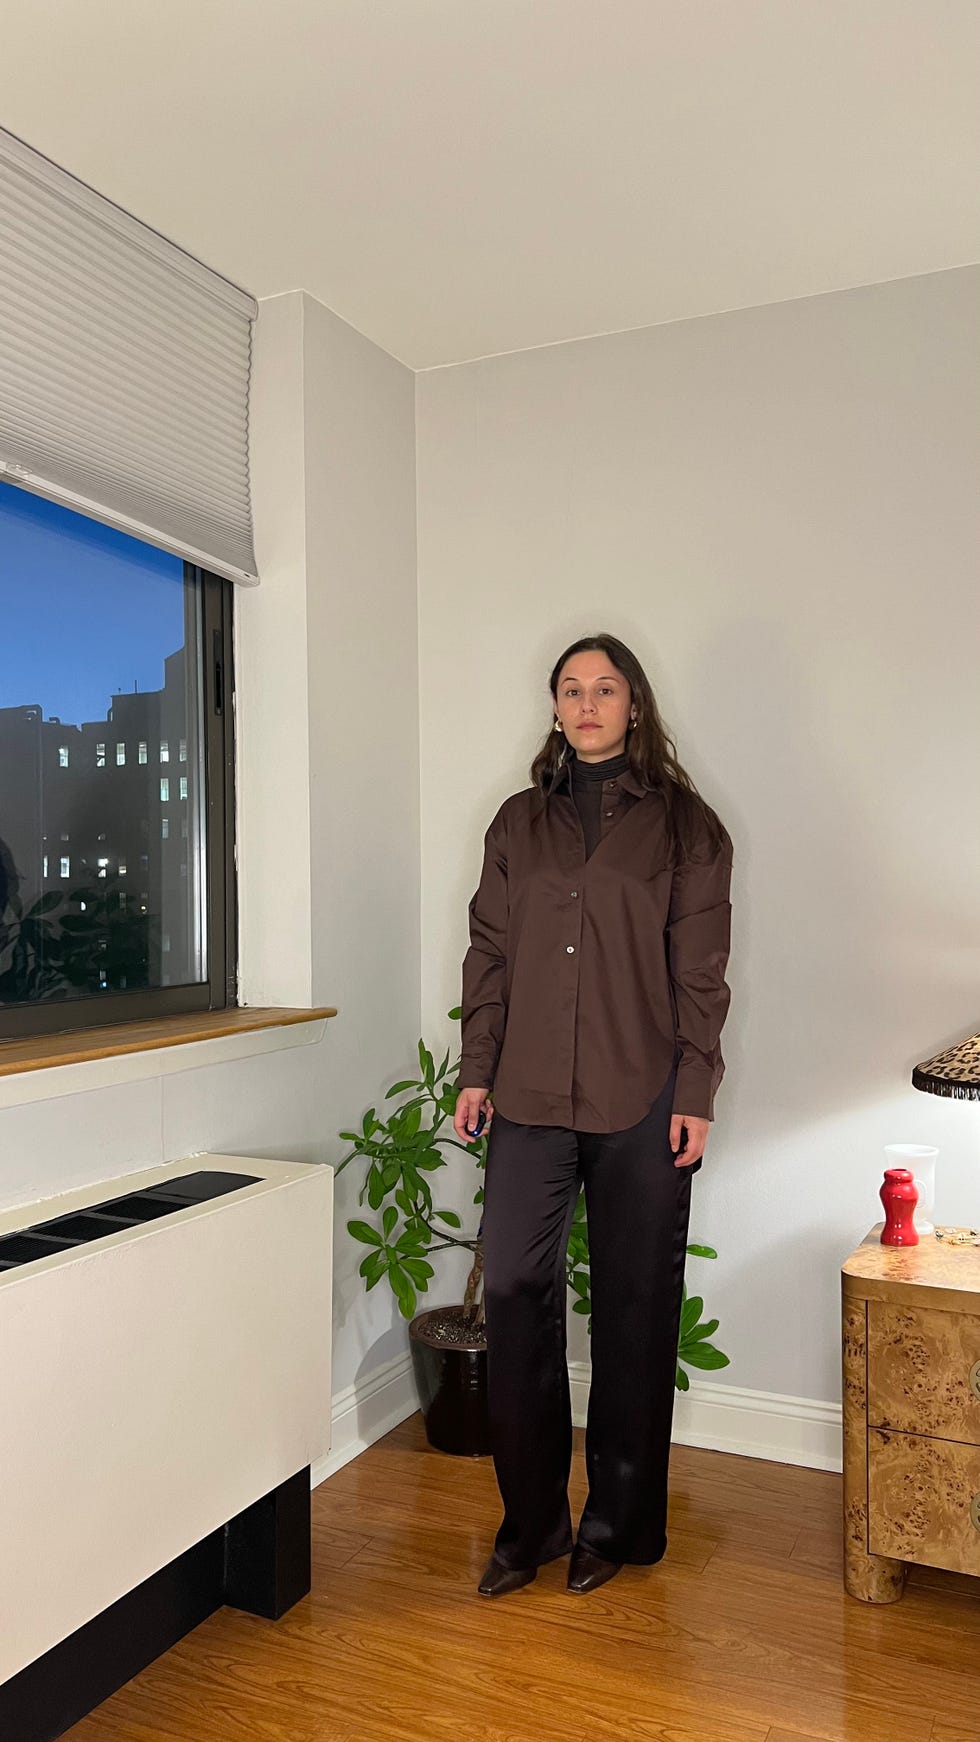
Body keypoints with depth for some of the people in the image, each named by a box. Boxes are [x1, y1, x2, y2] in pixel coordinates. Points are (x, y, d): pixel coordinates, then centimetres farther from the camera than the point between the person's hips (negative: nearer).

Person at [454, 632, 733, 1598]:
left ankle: (621, 1525, 24)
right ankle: (530, 1523, 17)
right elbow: (489, 954, 11)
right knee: (513, 1291, 0)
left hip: (641, 1104, -2)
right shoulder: (519, 822, 12)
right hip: (530, 1097, 3)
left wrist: (694, 1093, -5)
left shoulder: (683, 824, 4)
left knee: (634, 1307, 6)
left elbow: (700, 970, 0)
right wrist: (477, 1071, 5)